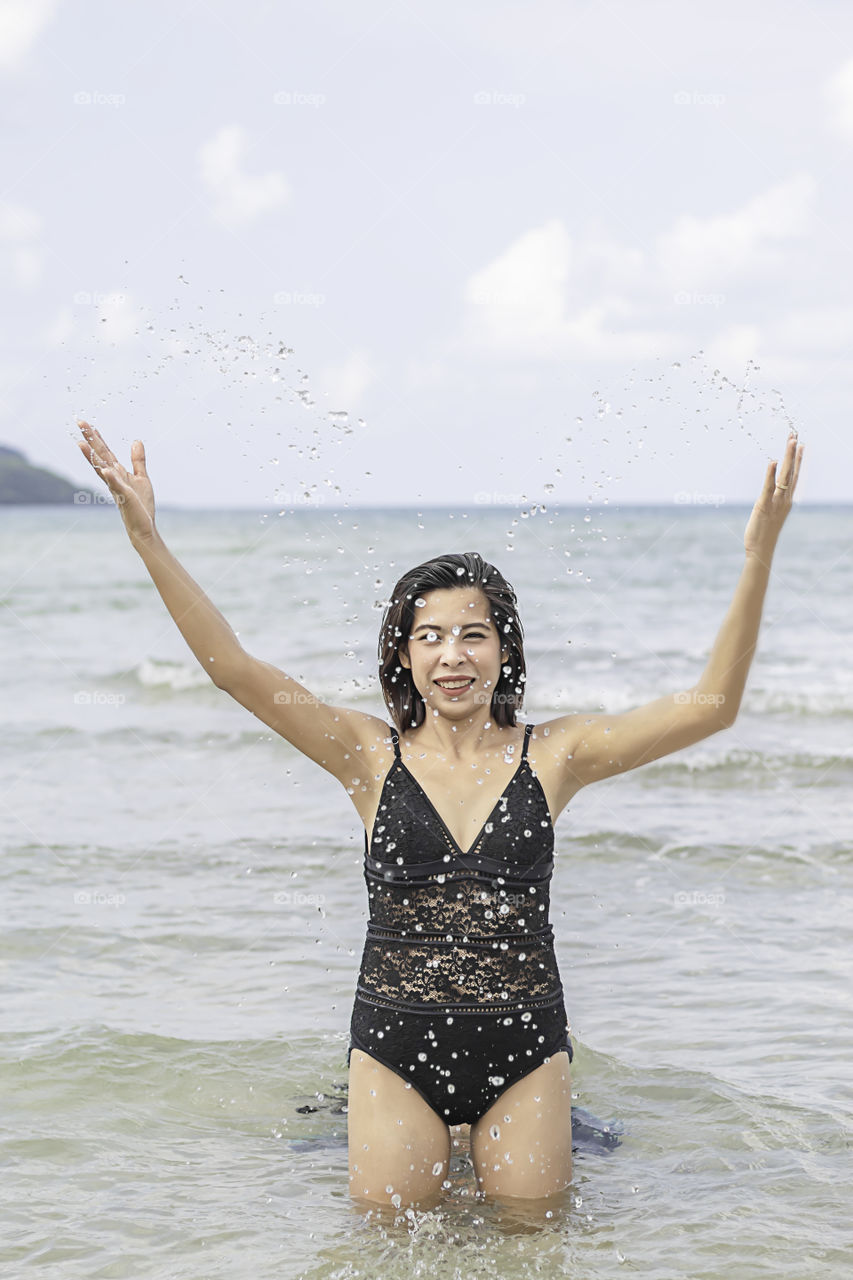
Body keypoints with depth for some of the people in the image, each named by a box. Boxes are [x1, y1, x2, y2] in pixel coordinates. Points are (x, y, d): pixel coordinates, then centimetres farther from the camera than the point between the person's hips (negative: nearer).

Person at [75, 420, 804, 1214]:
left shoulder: (551, 755, 0)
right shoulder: (372, 755, -1)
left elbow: (710, 704, -4)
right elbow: (236, 671, -8)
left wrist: (758, 555, -13)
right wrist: (147, 538, -16)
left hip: (525, 1051, 0)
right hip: (395, 1050, 0)